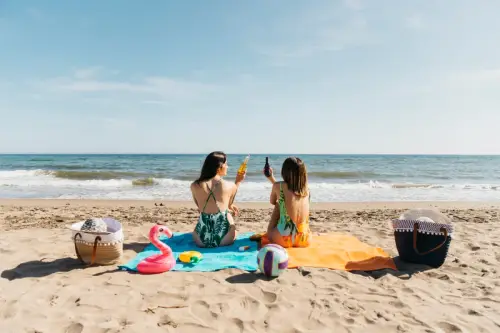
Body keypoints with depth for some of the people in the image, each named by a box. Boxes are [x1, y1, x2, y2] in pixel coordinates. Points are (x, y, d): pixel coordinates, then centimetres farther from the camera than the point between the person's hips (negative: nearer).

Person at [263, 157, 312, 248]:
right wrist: (271, 177, 31)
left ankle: (269, 234, 35)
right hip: (305, 239, 4)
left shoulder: (278, 186, -7)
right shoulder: (306, 189, 4)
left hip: (284, 239, -4)